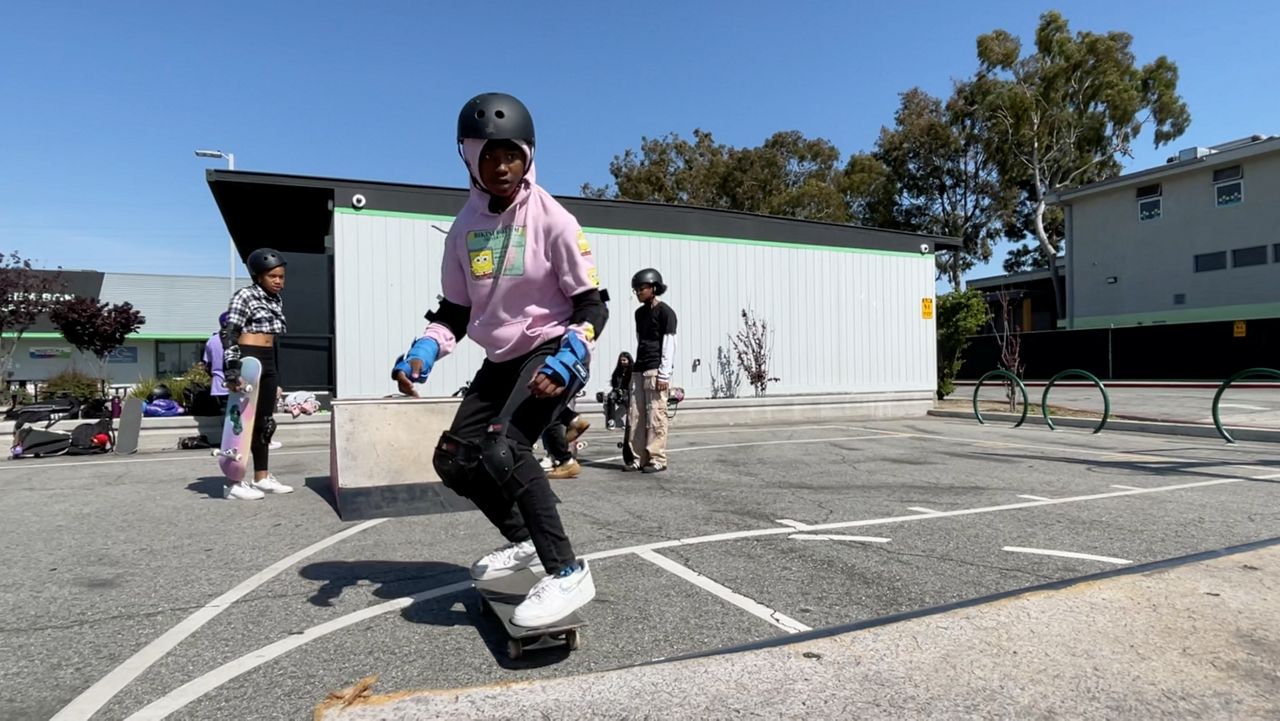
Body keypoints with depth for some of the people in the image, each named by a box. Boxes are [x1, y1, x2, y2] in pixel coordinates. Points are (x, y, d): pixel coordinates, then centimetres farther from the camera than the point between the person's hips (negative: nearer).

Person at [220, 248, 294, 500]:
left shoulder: (277, 300, 14)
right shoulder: (245, 295, -8)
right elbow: (229, 333, -16)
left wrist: (276, 375, 19)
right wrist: (232, 370, -25)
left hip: (268, 363, 8)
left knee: (265, 421, 11)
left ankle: (262, 477, 20)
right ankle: (233, 482, -1)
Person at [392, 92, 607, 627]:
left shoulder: (552, 221, -13)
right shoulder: (465, 228, 3)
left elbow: (591, 304, -12)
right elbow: (455, 309, 8)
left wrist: (568, 358, -29)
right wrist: (423, 352, -9)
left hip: (551, 354, -7)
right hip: (501, 361, 7)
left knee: (503, 448, -28)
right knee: (453, 459, 8)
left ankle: (567, 573, -19)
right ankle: (524, 541, 29)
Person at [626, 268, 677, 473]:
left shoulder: (665, 312, -4)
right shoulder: (640, 313, 18)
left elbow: (669, 344, -8)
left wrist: (664, 374, -14)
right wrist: (635, 367, 14)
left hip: (656, 371, -7)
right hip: (639, 370, 7)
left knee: (656, 416, -8)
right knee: (634, 416, 4)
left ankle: (657, 460, -2)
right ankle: (638, 458, 9)